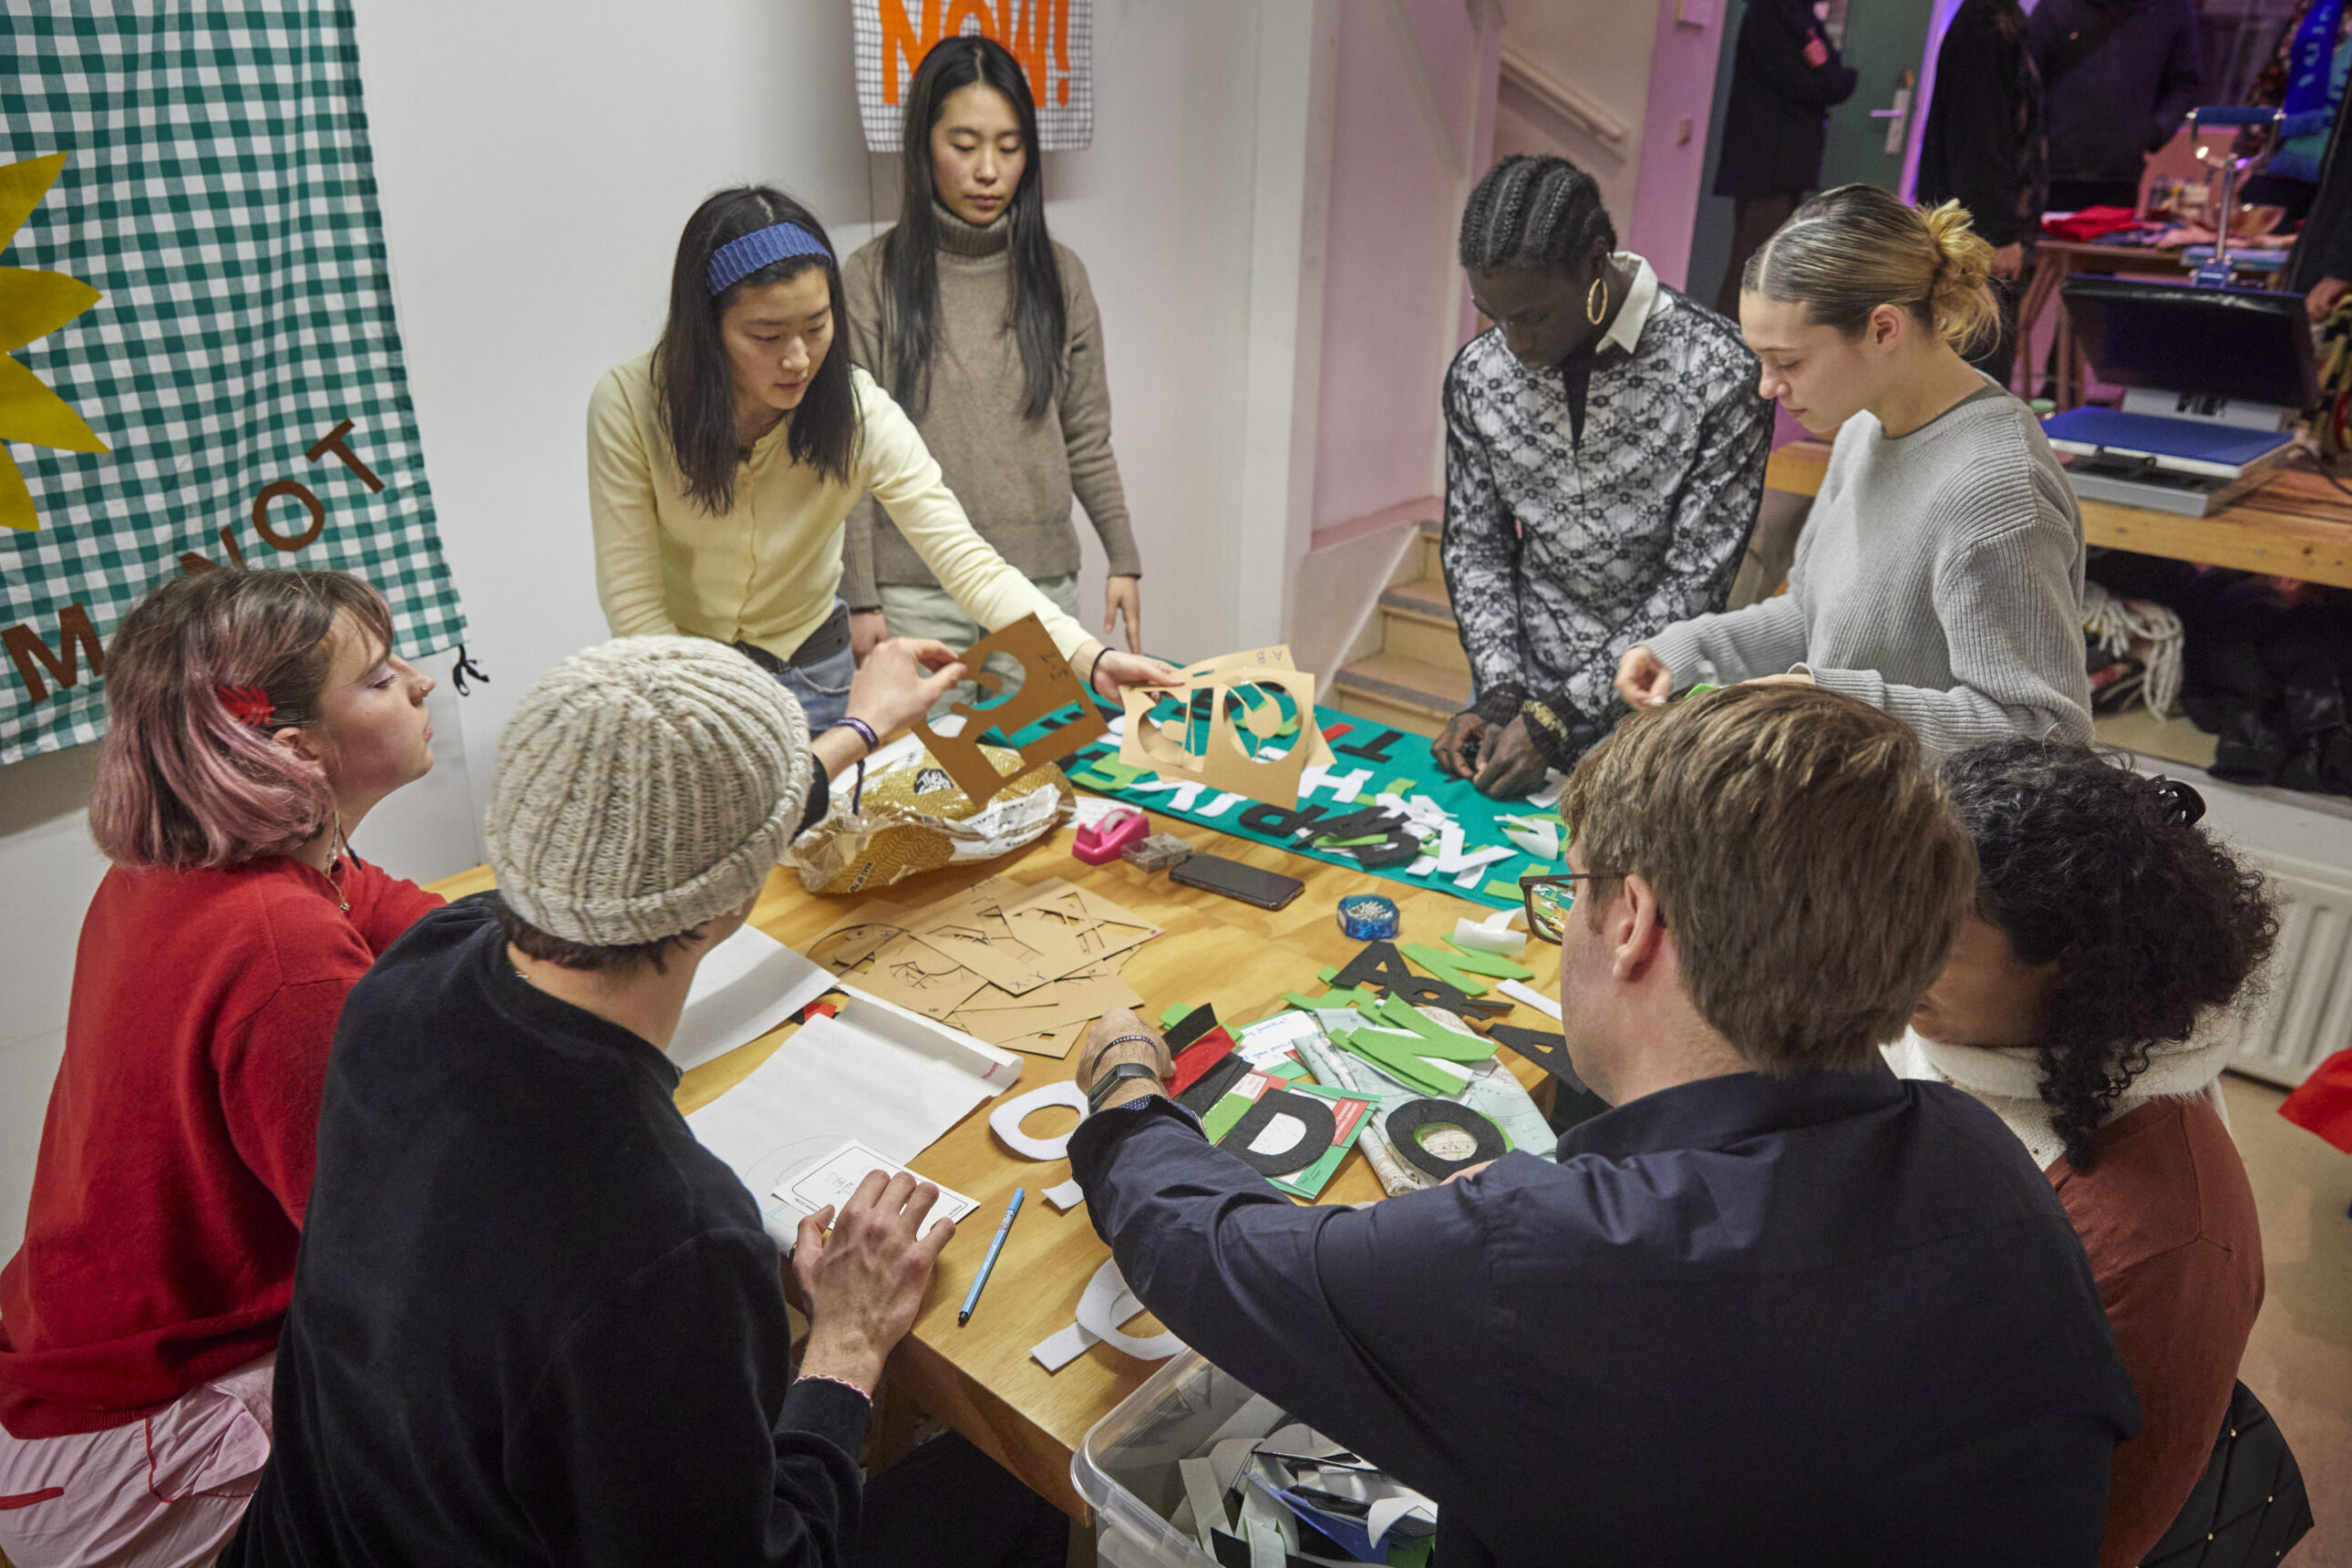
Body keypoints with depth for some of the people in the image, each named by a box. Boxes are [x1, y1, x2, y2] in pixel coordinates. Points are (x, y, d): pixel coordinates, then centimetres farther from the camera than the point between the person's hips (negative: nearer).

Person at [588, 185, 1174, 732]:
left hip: (811, 674, 1)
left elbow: (966, 559, -25)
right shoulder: (628, 404, -23)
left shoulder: (859, 410, -20)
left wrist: (1087, 658, -40)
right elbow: (634, 607, -18)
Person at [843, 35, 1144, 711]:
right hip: (915, 592, -2)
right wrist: (861, 597, -5)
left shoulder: (1059, 275, 6)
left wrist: (1124, 558, 4)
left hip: (1042, 583, 2)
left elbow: (1087, 439, 10)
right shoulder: (873, 279, -1)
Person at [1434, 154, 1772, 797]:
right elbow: (1474, 548, 5)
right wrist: (1501, 693, -8)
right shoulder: (1476, 374, -2)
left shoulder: (1720, 374, -15)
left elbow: (1695, 581, -15)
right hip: (1527, 688, 3)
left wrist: (1560, 715, -18)